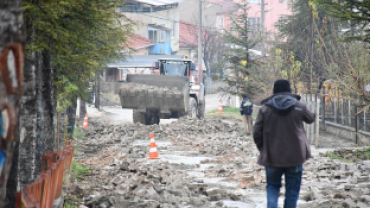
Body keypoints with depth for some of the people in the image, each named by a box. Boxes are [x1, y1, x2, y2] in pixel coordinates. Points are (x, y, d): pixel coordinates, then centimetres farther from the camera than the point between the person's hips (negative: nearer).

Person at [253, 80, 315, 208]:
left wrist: (263, 149, 12)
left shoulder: (265, 108, -2)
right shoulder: (299, 106, -4)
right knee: (292, 188, 9)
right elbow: (311, 119, 16)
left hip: (272, 157, 1)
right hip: (295, 157, -1)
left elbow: (257, 132, -2)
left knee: (273, 186, 15)